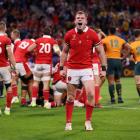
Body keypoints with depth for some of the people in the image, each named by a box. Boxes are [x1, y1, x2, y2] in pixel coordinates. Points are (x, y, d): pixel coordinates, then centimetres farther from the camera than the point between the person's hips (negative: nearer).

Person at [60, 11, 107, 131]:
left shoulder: (92, 34, -4)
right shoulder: (69, 34, 1)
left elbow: (101, 52, 1)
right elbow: (65, 52, 13)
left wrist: (104, 68, -5)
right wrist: (61, 68, 8)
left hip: (87, 69, -1)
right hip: (72, 69, 1)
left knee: (91, 94, -15)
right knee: (70, 97, 5)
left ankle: (88, 121, 0)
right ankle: (68, 123, 16)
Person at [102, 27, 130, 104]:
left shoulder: (105, 40, 0)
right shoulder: (121, 40, 11)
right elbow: (128, 47, 2)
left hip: (110, 60, -3)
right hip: (118, 60, 3)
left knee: (111, 81, -2)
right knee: (117, 80, 15)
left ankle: (112, 98, -6)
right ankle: (119, 97, 6)